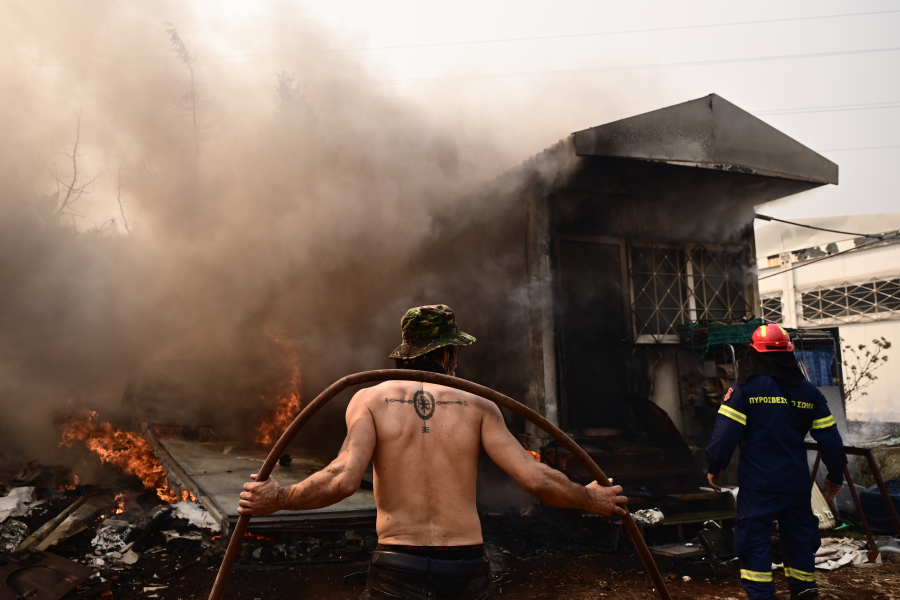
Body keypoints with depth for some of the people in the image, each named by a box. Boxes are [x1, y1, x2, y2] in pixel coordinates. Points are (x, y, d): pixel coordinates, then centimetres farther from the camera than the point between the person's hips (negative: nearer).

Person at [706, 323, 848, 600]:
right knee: (799, 536, 19)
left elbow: (726, 433, -14)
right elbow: (829, 438, 4)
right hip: (797, 481, 4)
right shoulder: (809, 392, 2)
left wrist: (715, 467, -3)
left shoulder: (744, 389, -11)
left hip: (757, 482, -4)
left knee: (755, 537, 4)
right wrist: (835, 475, 16)